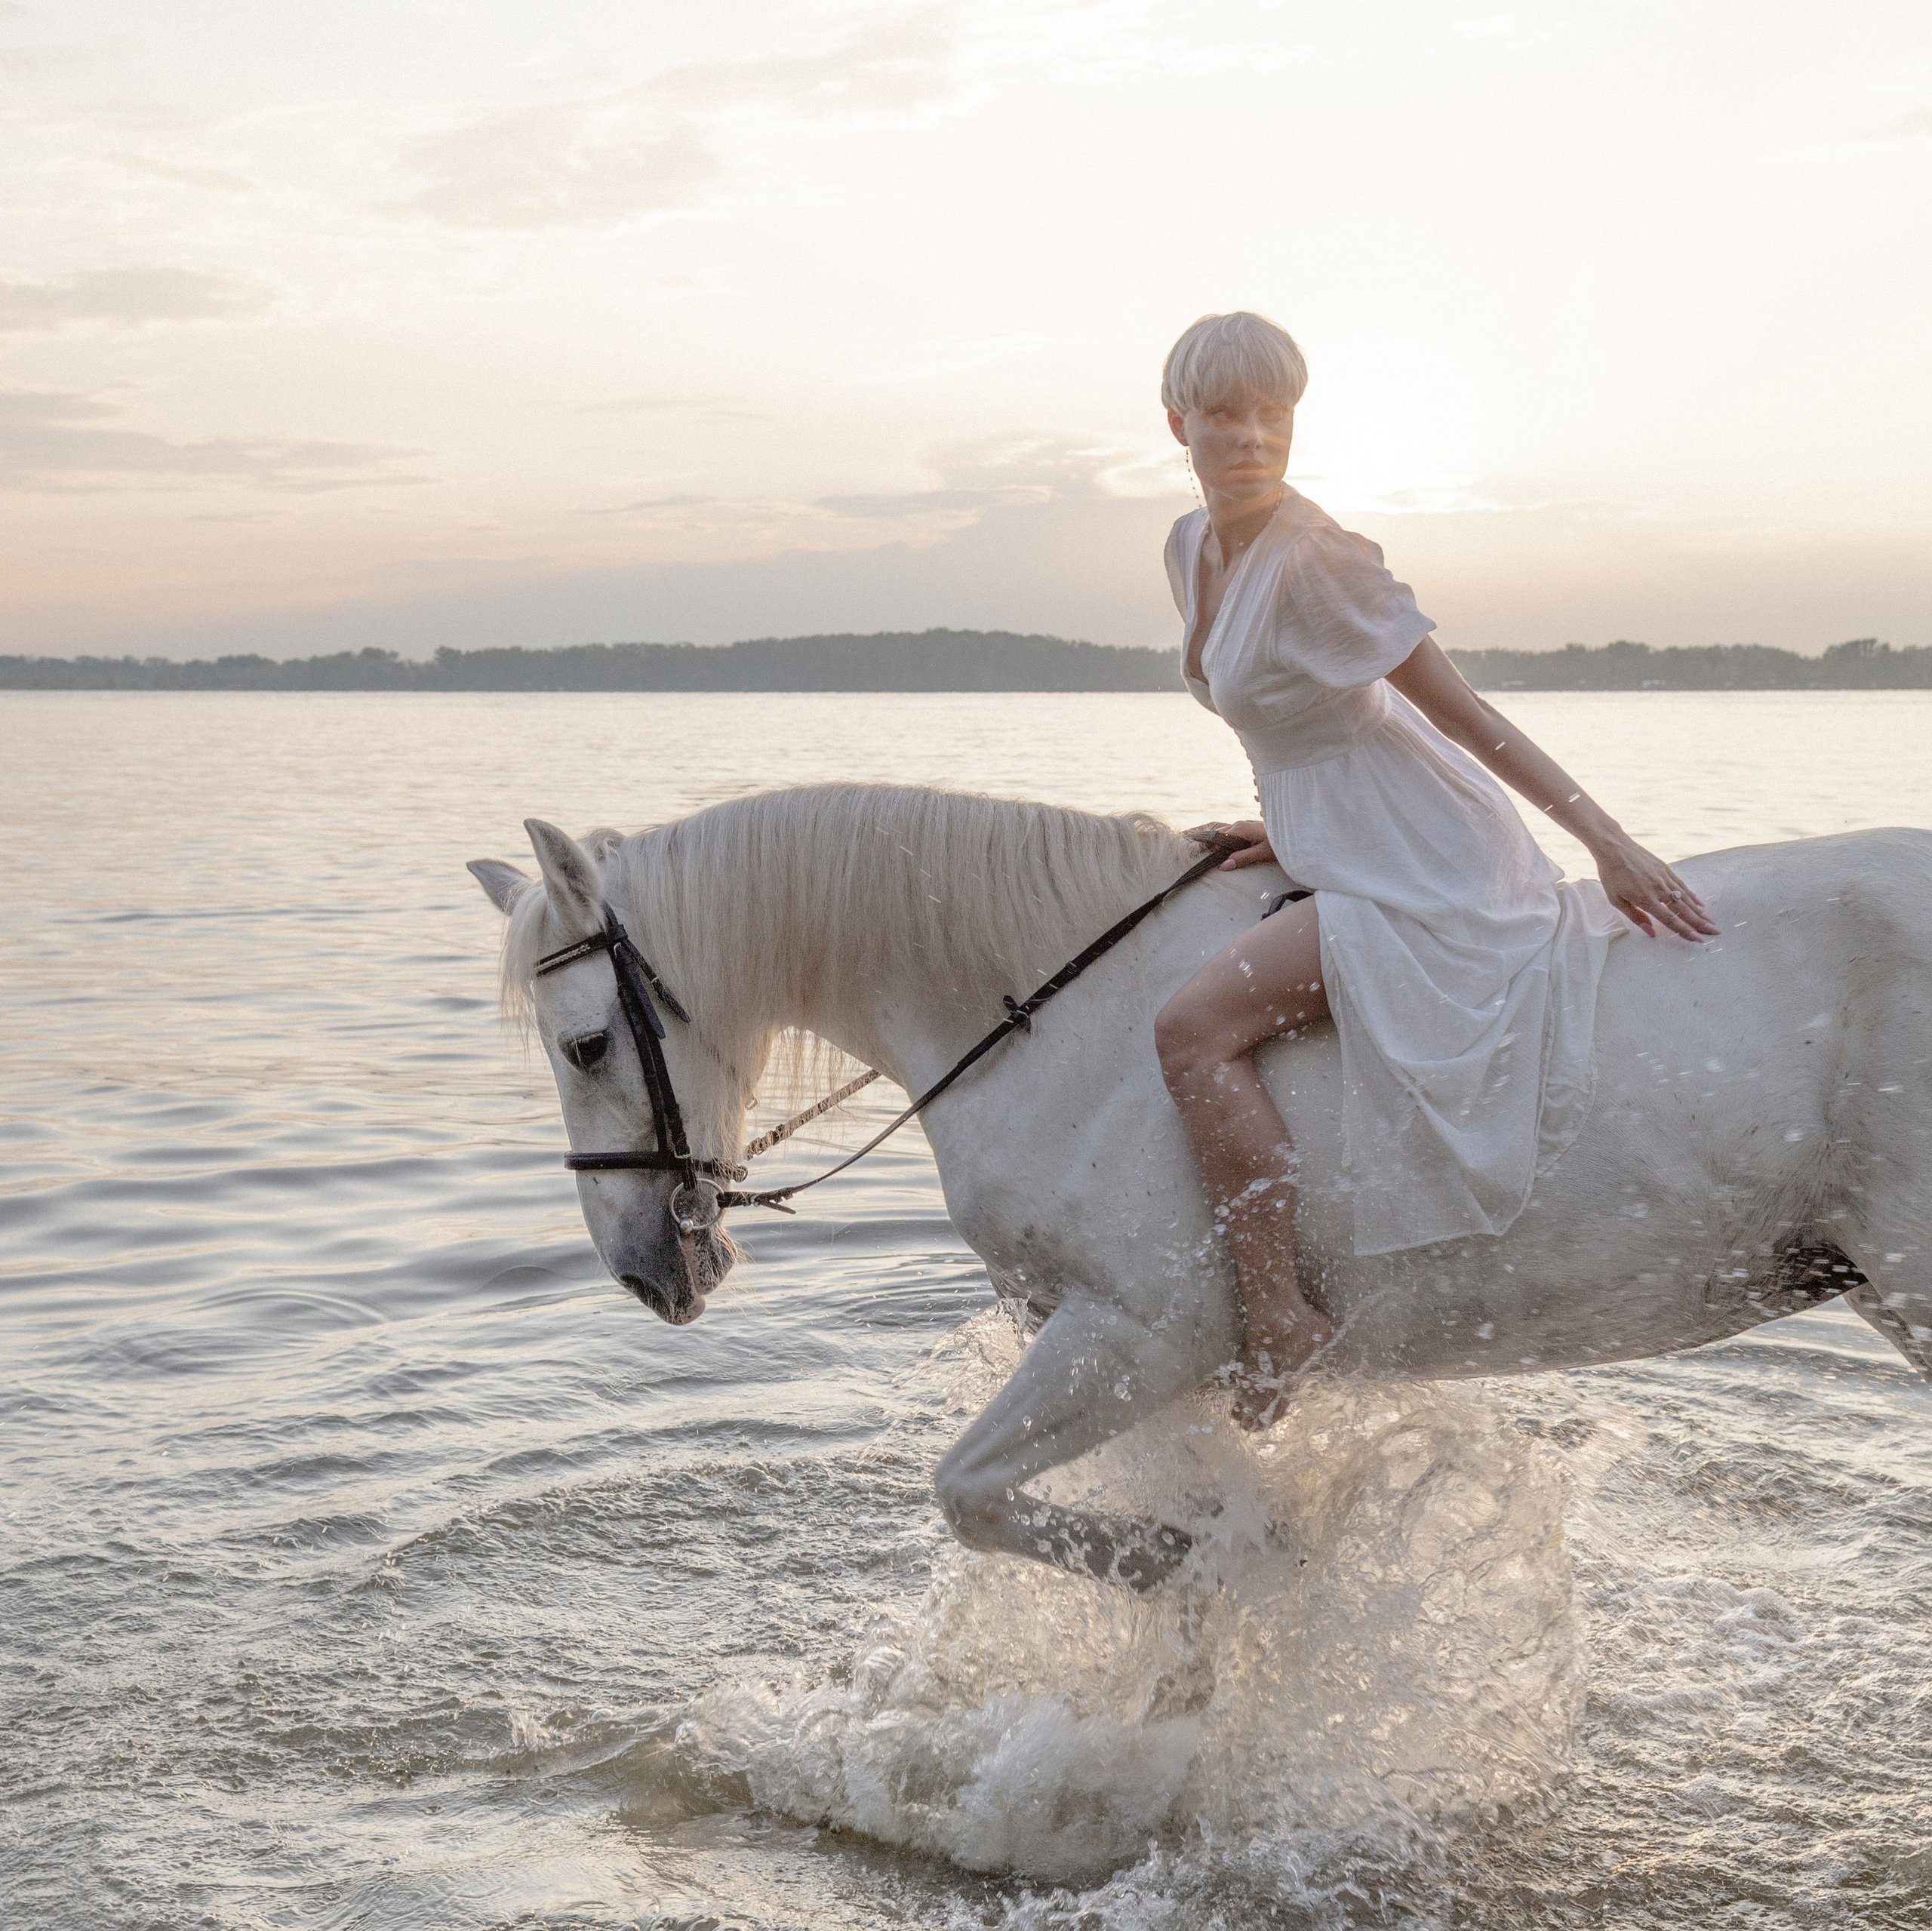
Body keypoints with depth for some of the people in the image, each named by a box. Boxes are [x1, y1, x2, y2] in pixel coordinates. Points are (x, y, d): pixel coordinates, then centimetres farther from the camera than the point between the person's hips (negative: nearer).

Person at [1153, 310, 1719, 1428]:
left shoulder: (1313, 557, -19)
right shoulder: (1193, 549, 7)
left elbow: (1459, 709, -17)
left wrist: (1608, 841, -15)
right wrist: (1290, 829, 15)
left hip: (1421, 865, -10)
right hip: (1346, 856, 10)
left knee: (1196, 1027, -21)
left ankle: (1279, 1316, -18)